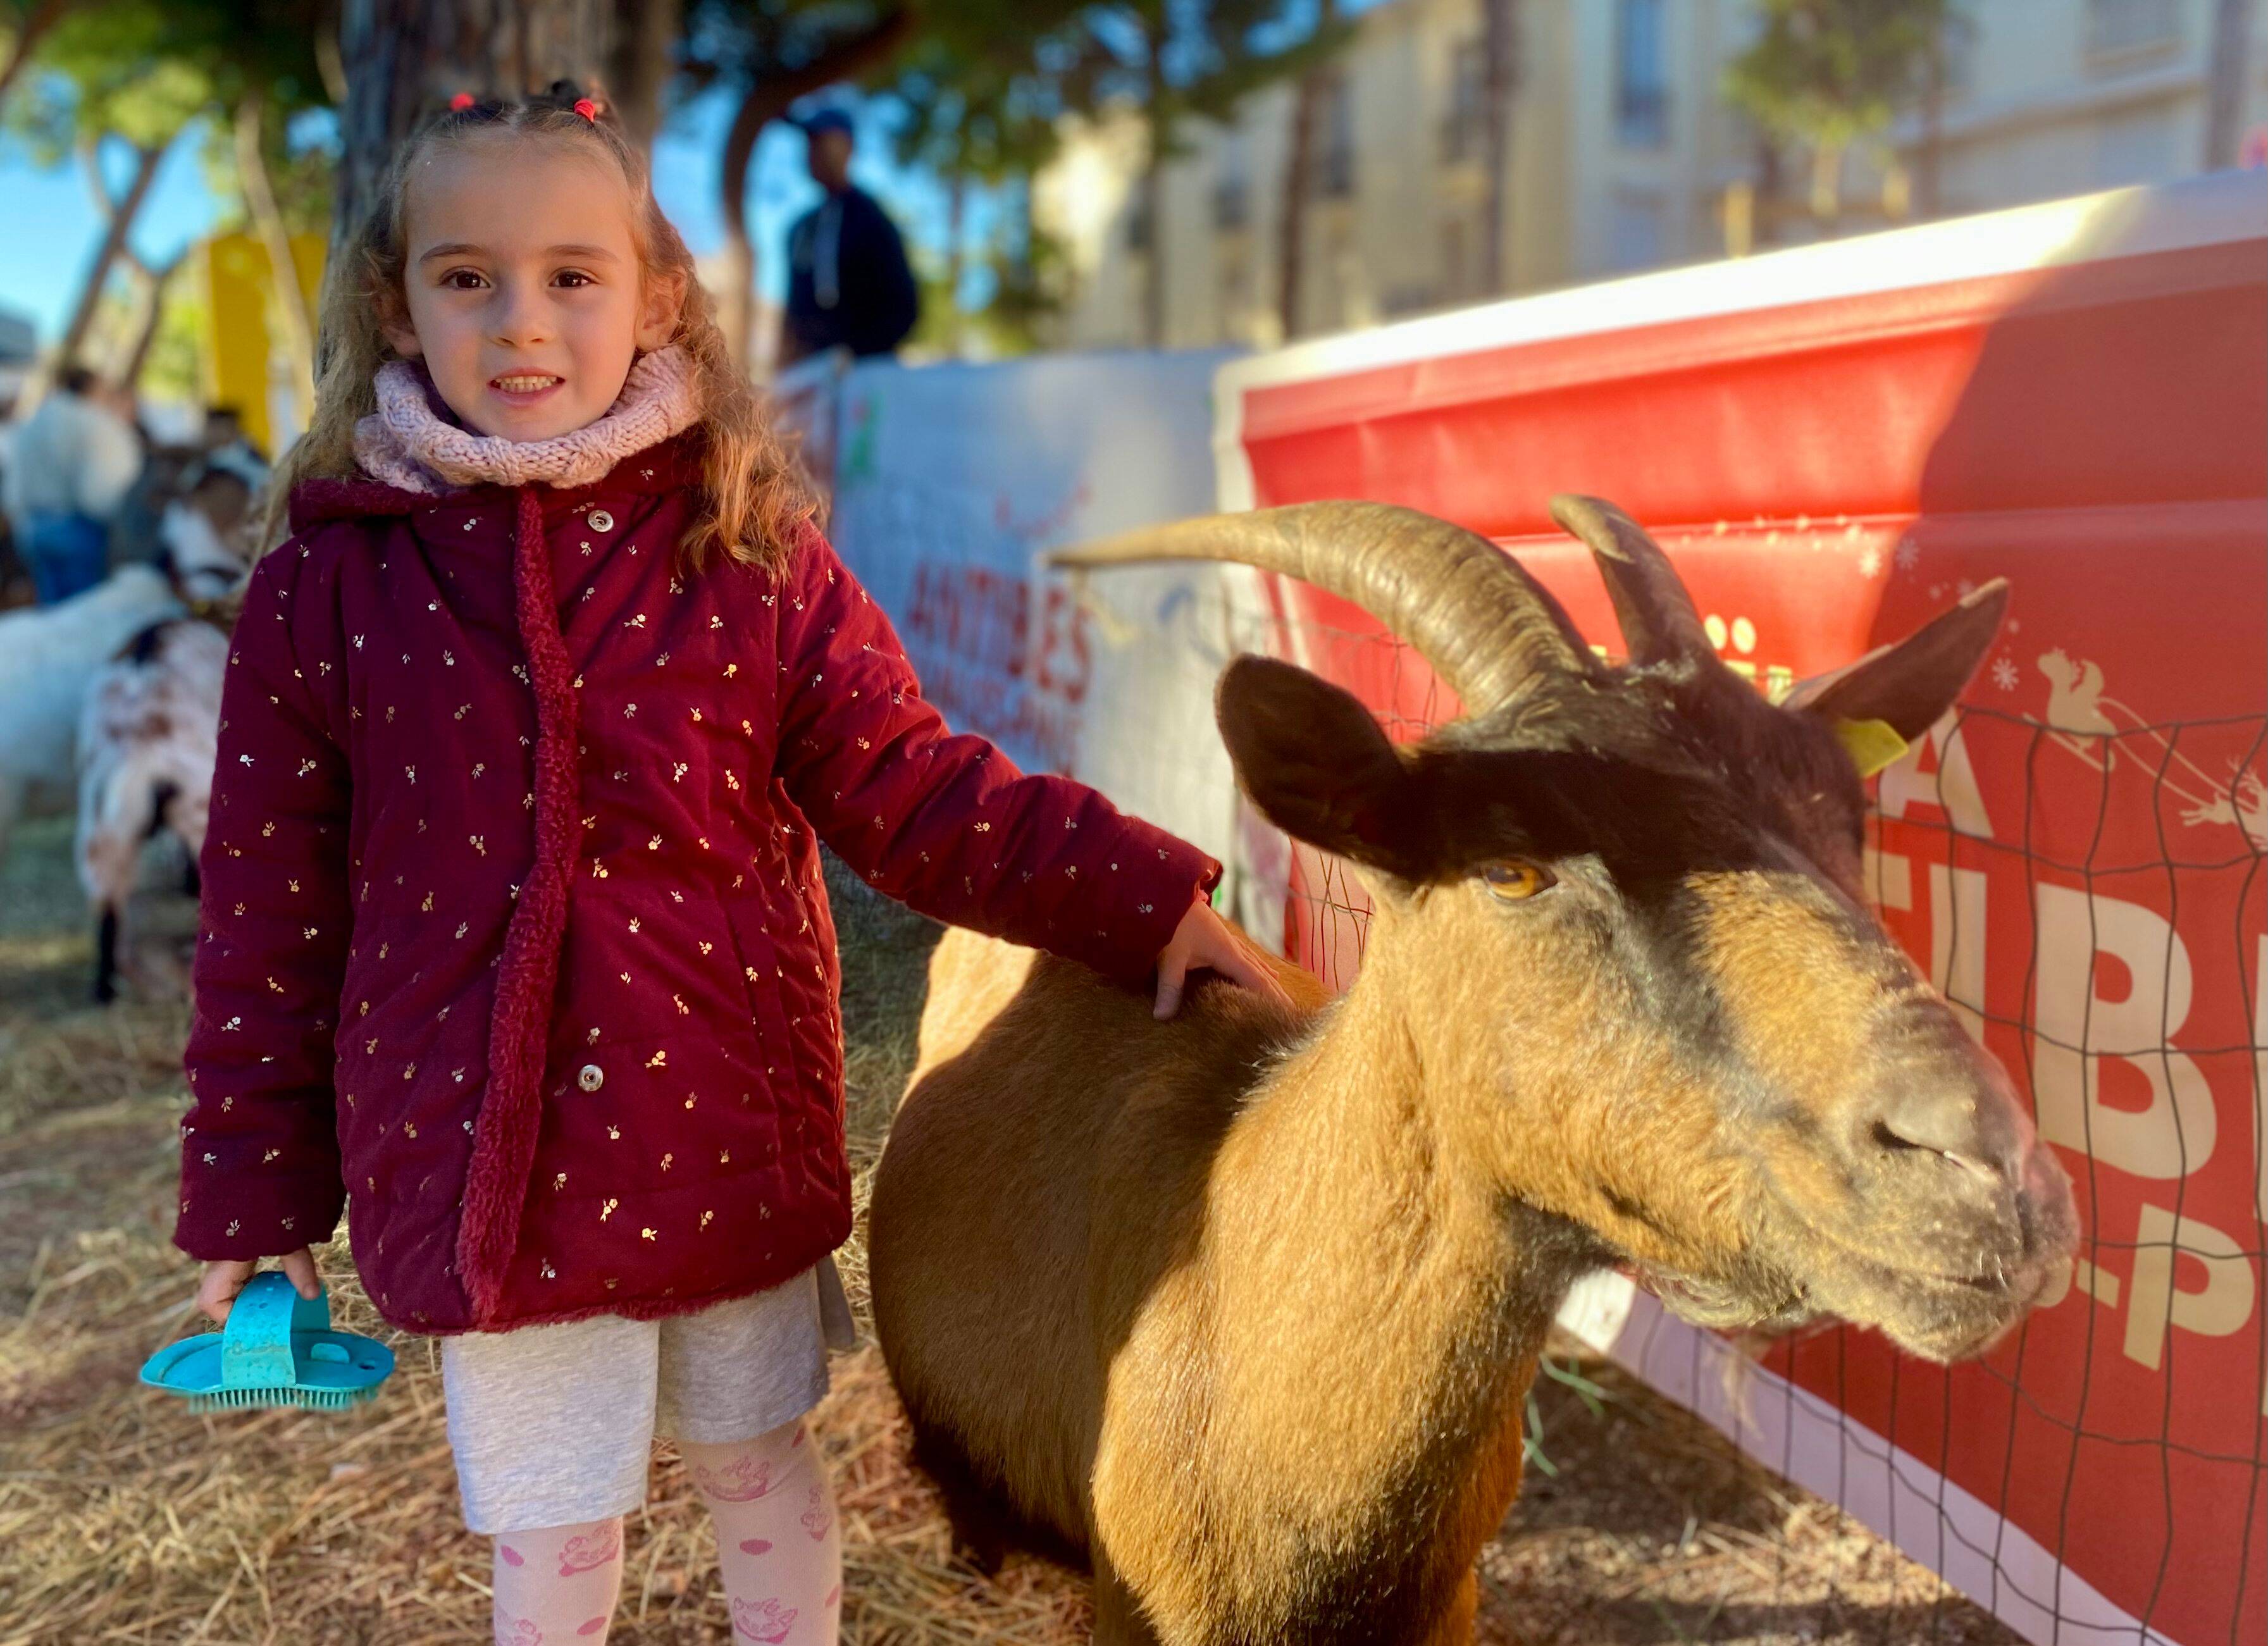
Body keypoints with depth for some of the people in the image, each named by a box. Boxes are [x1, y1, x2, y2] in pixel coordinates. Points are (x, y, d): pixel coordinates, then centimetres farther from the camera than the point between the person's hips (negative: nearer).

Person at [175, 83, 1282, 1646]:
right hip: (483, 1183, 0)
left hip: (731, 1150, 1)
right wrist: (251, 1194, 5)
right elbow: (267, 917, 1)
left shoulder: (752, 557, -5)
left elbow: (916, 795, -3)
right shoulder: (327, 585, -5)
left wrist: (1140, 898, -13)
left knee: (763, 1471, 21)